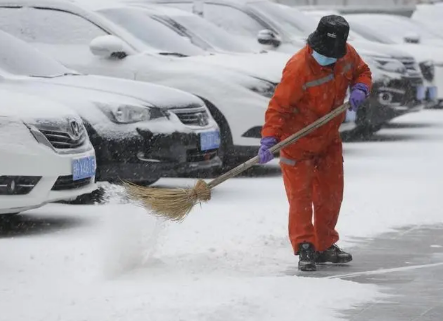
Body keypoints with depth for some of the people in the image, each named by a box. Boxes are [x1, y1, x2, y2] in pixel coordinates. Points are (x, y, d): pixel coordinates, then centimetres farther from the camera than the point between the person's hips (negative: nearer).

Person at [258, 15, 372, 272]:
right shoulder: (298, 68, -30)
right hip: (297, 139, -7)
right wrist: (269, 139, -37)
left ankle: (325, 246, 24)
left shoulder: (347, 55, -12)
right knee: (300, 193, -7)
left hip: (329, 136, 7)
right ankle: (305, 248, -3)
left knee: (331, 192, 12)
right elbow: (278, 106, -28)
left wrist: (360, 89, -14)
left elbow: (362, 72, 9)